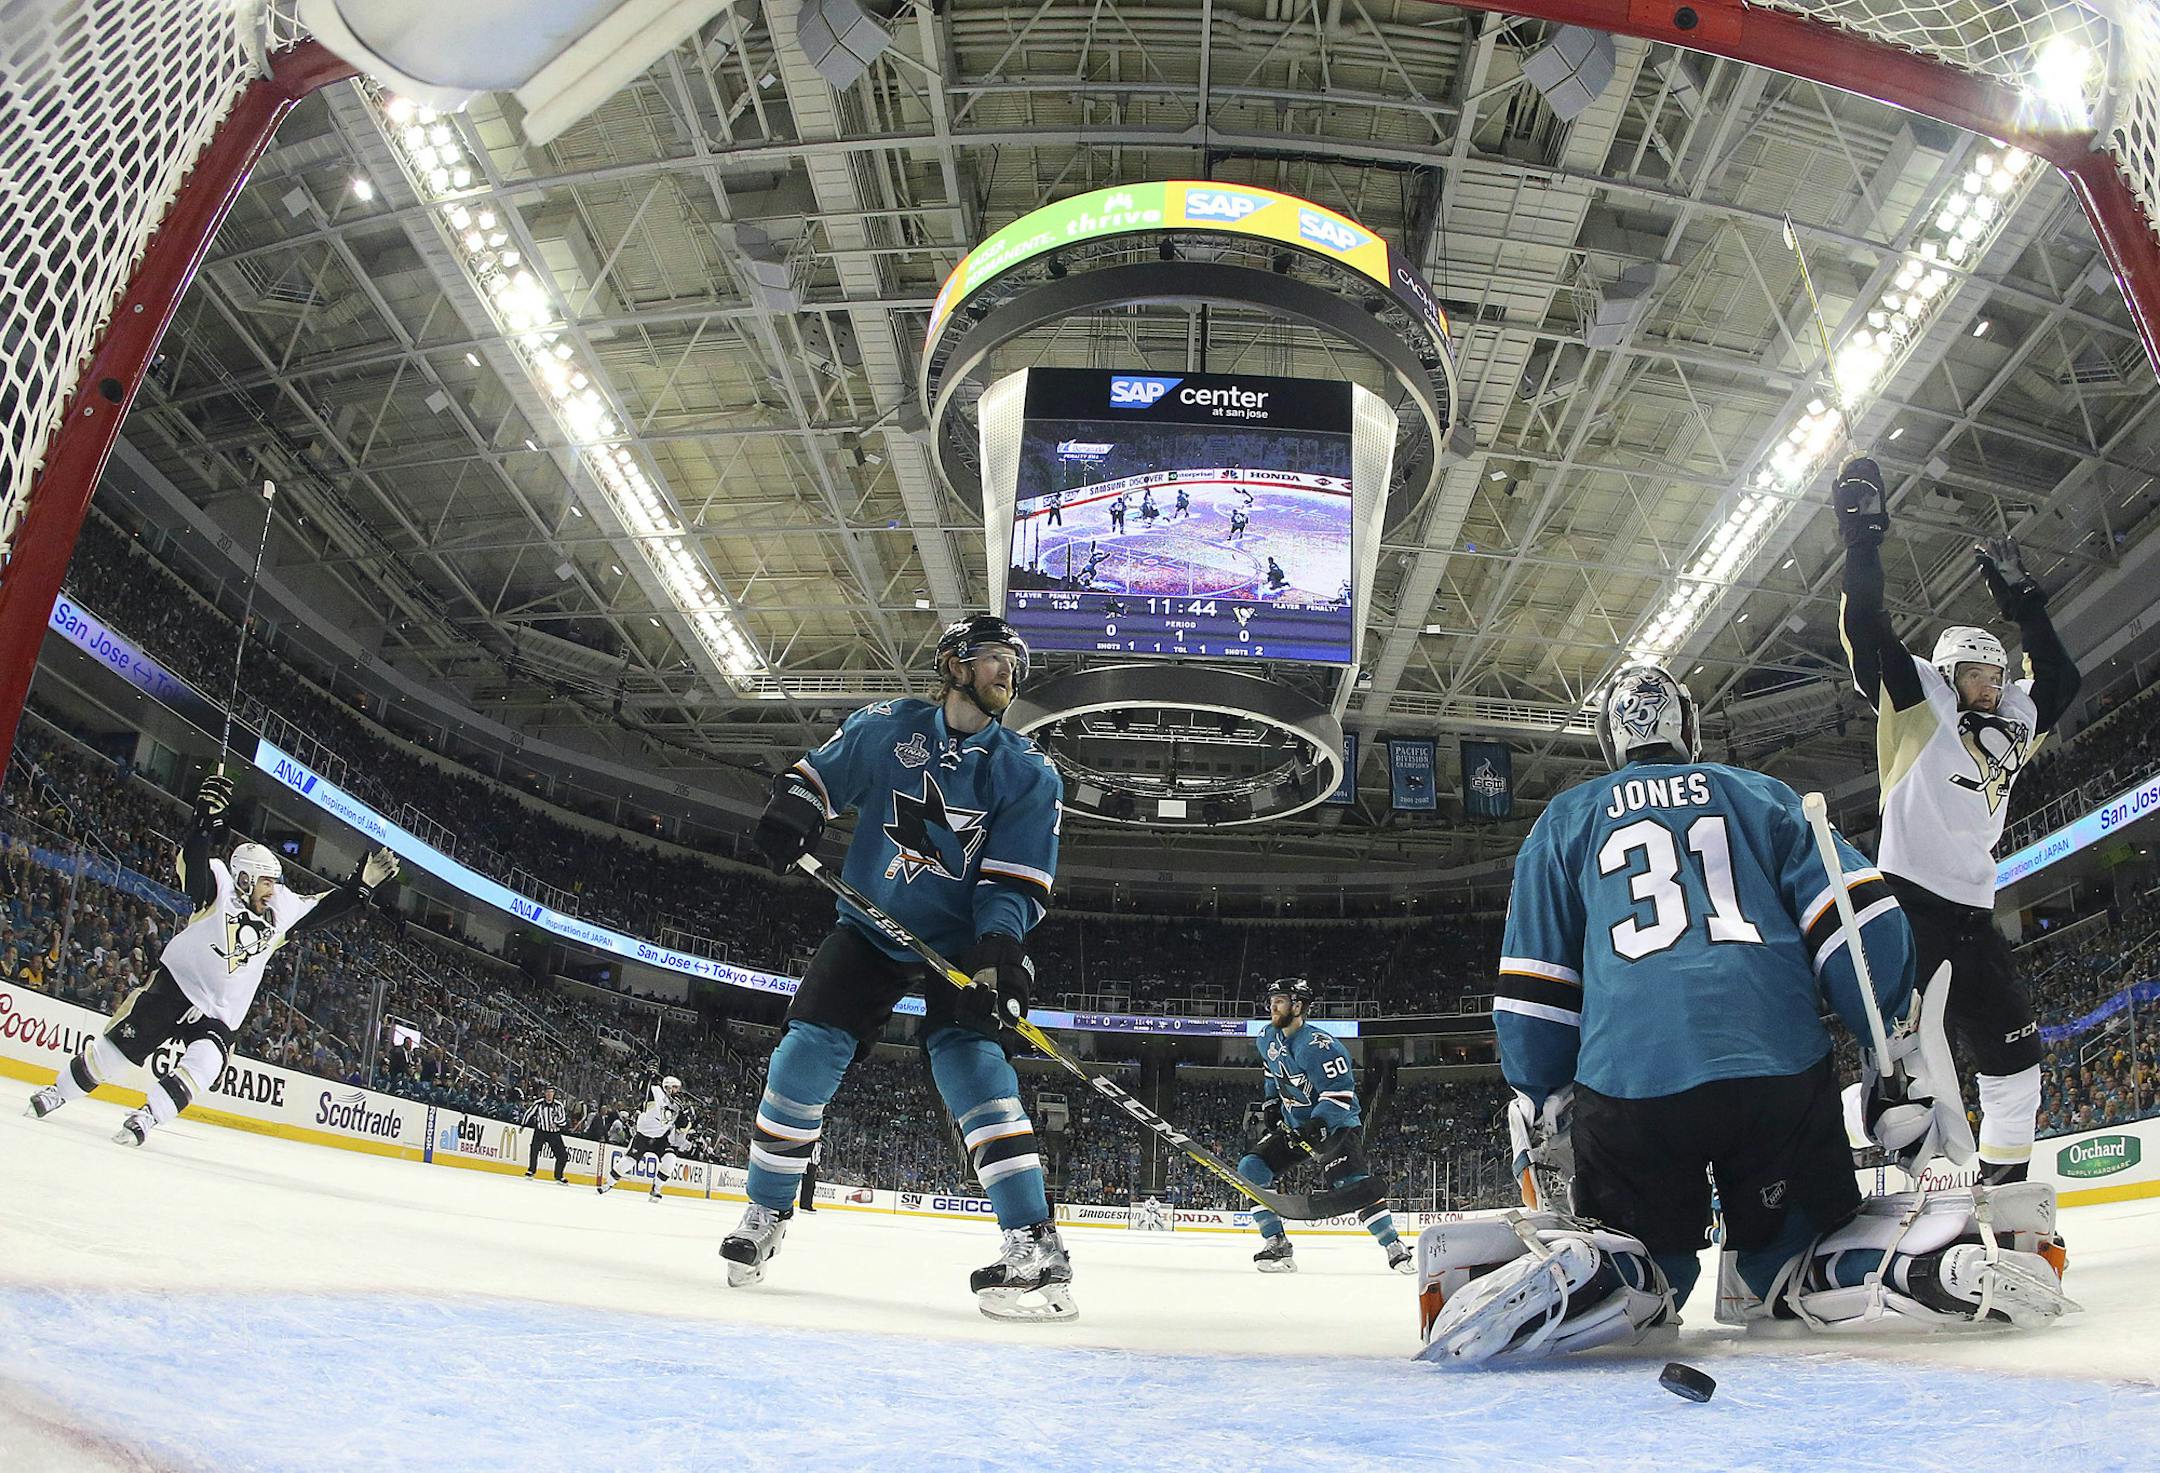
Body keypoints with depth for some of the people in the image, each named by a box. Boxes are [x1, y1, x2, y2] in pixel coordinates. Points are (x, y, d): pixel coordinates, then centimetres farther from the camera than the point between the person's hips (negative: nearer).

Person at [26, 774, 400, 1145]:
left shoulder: (281, 912, 4)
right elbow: (191, 860, -27)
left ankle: (146, 1118, -18)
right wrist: (208, 814, -38)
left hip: (221, 1014, 4)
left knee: (204, 1066, -23)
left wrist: (364, 882, 2)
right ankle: (56, 1092, 27)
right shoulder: (218, 890, -11)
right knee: (116, 1048, 3)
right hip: (172, 988, -4)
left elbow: (325, 908, 12)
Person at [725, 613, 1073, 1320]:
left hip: (957, 941, -2)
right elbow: (820, 773, 8)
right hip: (869, 926, 2)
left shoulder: (1029, 773, -8)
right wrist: (791, 805, -15)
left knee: (966, 1055, -23)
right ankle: (765, 1213, 13)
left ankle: (1035, 1244, -25)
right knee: (808, 1050, -10)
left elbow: (1014, 880, -12)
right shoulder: (885, 726, -4)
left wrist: (999, 950, -30)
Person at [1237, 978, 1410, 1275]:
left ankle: (1395, 1248, -14)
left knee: (1351, 1184, -26)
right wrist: (1270, 1105, 15)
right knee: (1250, 1169, -8)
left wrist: (1316, 1126, -36)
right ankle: (1276, 1244, -3)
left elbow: (1340, 1094, -27)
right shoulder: (1267, 1039, 2)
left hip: (1335, 1125, -7)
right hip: (1293, 1127, 7)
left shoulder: (1319, 1046, -24)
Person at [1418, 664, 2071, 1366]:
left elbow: (1532, 993, 14)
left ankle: (1570, 1277, -22)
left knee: (1640, 1277, 13)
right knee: (1796, 1254, 19)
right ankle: (1951, 1257, -11)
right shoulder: (1764, 795, 22)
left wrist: (1542, 1108, 20)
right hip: (1784, 1069, 1)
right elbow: (1861, 922, 8)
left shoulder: (1564, 820, 20)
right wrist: (1900, 1058, 12)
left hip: (1627, 1079, -1)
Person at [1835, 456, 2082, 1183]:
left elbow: (2060, 679, 30)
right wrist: (1864, 537, -12)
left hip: (1973, 913, 8)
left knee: (2013, 1046, 11)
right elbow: (1867, 634, -9)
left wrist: (2021, 598, 23)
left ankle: (2005, 1178, 23)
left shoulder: (2011, 728, 19)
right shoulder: (1918, 702, 1)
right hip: (1908, 903, -8)